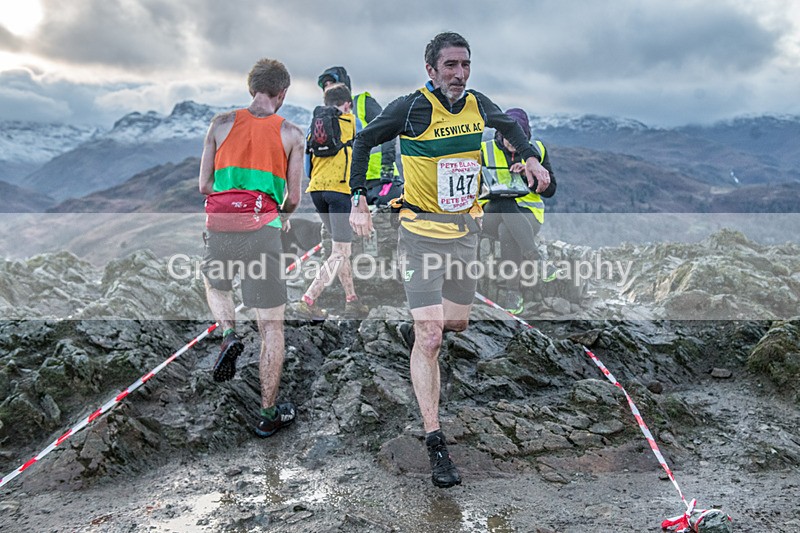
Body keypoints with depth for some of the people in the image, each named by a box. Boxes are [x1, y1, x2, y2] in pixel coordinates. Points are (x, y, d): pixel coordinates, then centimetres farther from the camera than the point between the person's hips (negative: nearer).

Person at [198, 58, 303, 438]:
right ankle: (268, 414, 15)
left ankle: (229, 334, 8)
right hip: (262, 230, -2)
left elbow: (203, 185, 7)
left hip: (219, 228, 2)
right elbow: (293, 198, 4)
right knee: (271, 326, 9)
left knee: (215, 284, 36)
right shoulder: (291, 134, 3)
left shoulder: (221, 123, 7)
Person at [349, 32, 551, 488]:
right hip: (423, 232, -5)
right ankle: (436, 443, -5)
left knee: (457, 323, 18)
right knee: (430, 338, -11)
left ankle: (414, 331, 54)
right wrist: (359, 200, -9)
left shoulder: (478, 105, 1)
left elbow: (509, 124, 23)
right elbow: (364, 141, -2)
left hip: (466, 231, 6)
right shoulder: (411, 108, -13)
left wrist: (532, 158, 6)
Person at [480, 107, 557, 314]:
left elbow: (550, 190, 7)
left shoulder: (537, 150, 10)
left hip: (528, 214, 0)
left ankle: (513, 291, -29)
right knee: (505, 203, -37)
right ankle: (536, 259, -43)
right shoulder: (485, 150, 7)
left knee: (507, 231, -35)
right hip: (492, 215, 0)